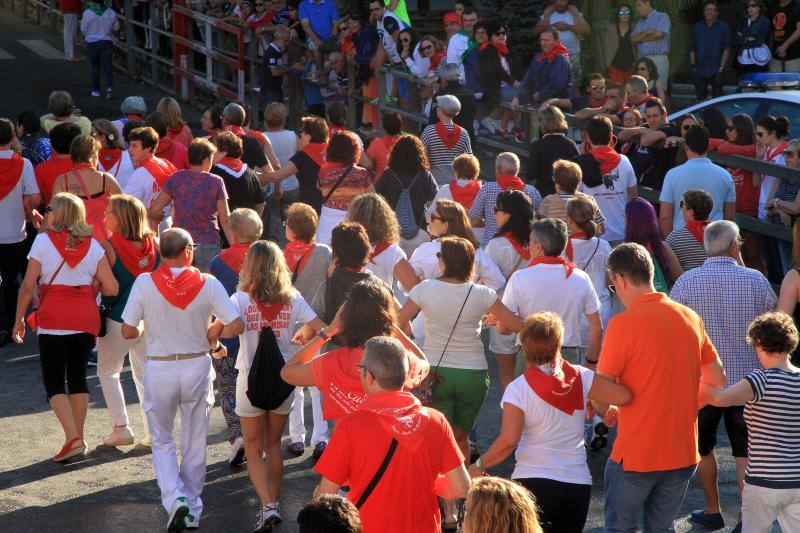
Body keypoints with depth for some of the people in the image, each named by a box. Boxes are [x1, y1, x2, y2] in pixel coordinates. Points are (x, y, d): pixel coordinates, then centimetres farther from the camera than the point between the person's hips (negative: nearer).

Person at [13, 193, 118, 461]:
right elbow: (111, 288, -1)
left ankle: (73, 439, -10)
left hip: (53, 321, -3)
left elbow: (28, 285, -5)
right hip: (86, 320, 3)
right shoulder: (92, 245, 5)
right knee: (77, 376, 16)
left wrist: (19, 319, 5)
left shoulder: (44, 240, -3)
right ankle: (78, 438, 18)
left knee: (54, 383, 3)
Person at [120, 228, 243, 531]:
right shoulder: (208, 284, -9)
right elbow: (236, 326, -11)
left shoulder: (145, 283, -11)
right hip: (197, 367, 1)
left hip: (159, 369, -1)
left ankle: (174, 498, -7)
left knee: (162, 441, 14)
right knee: (195, 443, 15)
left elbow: (128, 332, -8)